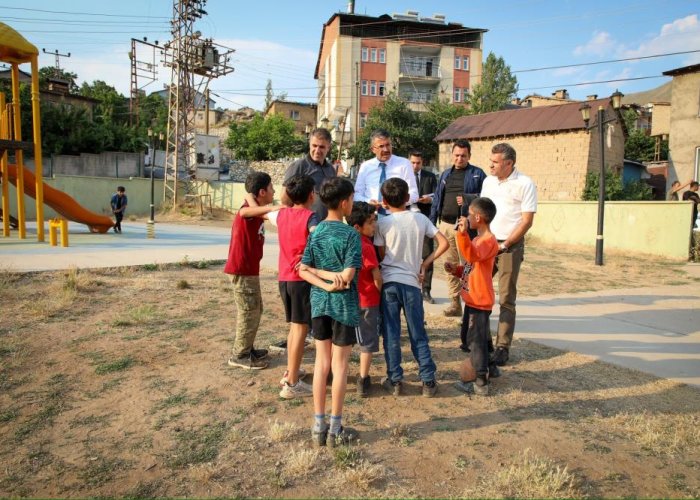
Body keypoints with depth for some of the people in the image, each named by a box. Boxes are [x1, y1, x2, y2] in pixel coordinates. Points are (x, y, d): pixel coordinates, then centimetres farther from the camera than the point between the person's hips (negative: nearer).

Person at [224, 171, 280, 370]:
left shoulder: (258, 210, 11)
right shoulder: (249, 207, -17)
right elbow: (242, 212, -40)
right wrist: (270, 207, -50)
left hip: (250, 268, 10)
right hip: (242, 269, -9)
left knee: (255, 310, 17)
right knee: (249, 312, -2)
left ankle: (247, 348, 29)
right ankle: (240, 355, 9)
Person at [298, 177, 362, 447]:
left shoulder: (315, 232, 4)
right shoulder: (351, 234, -13)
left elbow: (303, 270, -1)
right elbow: (348, 275, -18)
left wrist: (325, 281, -8)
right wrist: (335, 282, -1)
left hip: (319, 303, 5)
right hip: (344, 305, -5)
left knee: (321, 363, 13)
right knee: (339, 366, 5)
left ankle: (318, 426, 20)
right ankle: (335, 429, 15)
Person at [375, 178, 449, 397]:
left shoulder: (382, 223, -4)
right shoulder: (421, 219, 3)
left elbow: (381, 255, 0)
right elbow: (444, 243, 1)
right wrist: (425, 263, 6)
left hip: (389, 282, -1)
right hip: (412, 282, 2)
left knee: (391, 335, 7)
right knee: (418, 335, 10)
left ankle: (395, 381, 12)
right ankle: (428, 381, 13)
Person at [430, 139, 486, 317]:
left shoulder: (477, 174, 3)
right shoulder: (445, 174, 17)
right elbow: (437, 199, 16)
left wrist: (467, 199, -18)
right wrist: (432, 223, 10)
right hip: (446, 225, 5)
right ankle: (455, 303, 16)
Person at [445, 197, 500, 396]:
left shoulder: (488, 241, -18)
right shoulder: (478, 240, 14)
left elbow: (472, 255, -38)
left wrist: (463, 234, -50)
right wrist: (457, 270, 6)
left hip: (480, 300, -10)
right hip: (472, 298, 10)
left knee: (475, 339, -4)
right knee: (468, 337, 20)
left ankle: (481, 383, 6)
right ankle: (487, 368, 35)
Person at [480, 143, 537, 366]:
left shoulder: (525, 184, -7)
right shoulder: (488, 181, 10)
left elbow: (527, 221, -10)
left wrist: (504, 245, -12)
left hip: (510, 246, -5)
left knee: (506, 299, 1)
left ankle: (503, 347, 7)